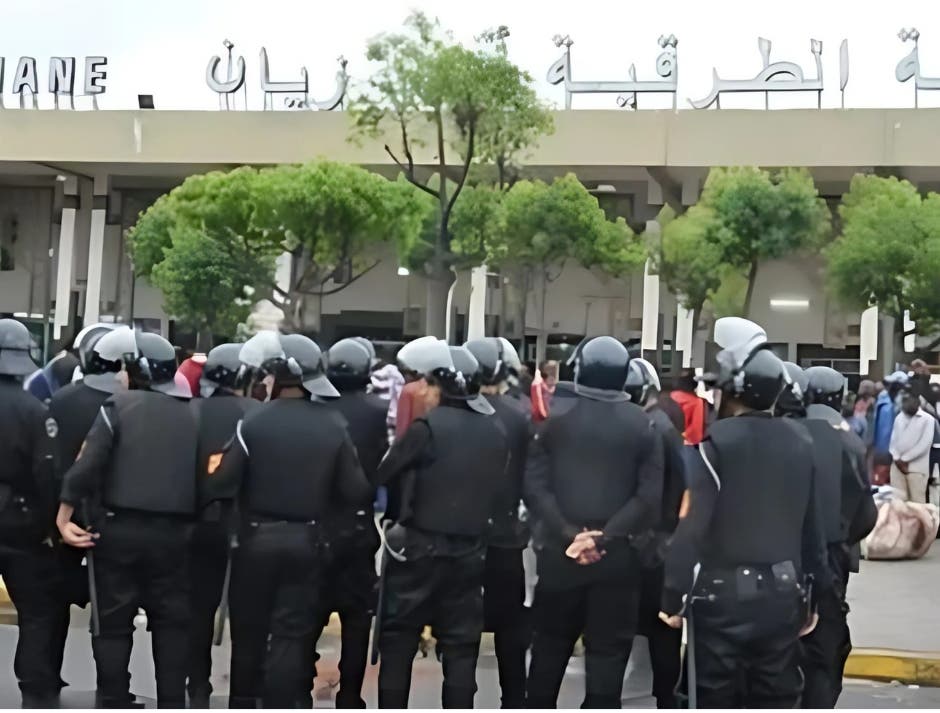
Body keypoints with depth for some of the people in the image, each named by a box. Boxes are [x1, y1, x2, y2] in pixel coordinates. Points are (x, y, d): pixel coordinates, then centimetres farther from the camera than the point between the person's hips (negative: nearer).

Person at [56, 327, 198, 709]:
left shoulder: (119, 405, -5)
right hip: (173, 532, 3)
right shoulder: (190, 415, 7)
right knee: (172, 624, 11)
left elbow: (87, 463, -13)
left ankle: (115, 704, 9)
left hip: (119, 528, -3)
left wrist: (64, 515, -7)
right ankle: (172, 704, 12)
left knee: (113, 624, 7)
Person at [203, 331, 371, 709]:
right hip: (307, 541, 1)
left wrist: (200, 496, 4)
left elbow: (224, 483, -15)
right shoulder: (333, 425, -5)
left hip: (257, 538, -1)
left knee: (248, 629, 13)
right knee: (292, 633, 6)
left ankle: (243, 707, 23)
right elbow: (356, 492, -5)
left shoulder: (255, 420, -13)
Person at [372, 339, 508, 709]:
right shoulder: (495, 431, 5)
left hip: (419, 547, -4)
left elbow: (382, 473, -7)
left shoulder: (429, 424, -13)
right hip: (471, 550, 5)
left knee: (398, 641, 7)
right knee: (461, 646, 8)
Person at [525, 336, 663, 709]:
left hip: (559, 552, 1)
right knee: (607, 654, 4)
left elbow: (534, 486, -8)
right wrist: (605, 536, -13)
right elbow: (650, 496, -9)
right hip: (617, 555, -1)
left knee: (549, 648, 16)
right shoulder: (643, 426, 0)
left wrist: (568, 534, -12)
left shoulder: (555, 416, 0)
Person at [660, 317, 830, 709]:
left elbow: (692, 526, -18)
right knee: (775, 701, 13)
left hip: (724, 594, -5)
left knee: (716, 702, 4)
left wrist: (673, 596, -12)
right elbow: (811, 527, 9)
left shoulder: (717, 442, -13)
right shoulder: (800, 443, 5)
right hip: (781, 593, 5)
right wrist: (812, 594, 18)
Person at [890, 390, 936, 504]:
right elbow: (893, 440, 11)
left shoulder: (927, 419, -2)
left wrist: (905, 459, -10)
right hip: (897, 465, 4)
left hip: (917, 467, -4)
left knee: (917, 502, -5)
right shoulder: (898, 418, 14)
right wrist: (897, 459, -6)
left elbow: (925, 444, -9)